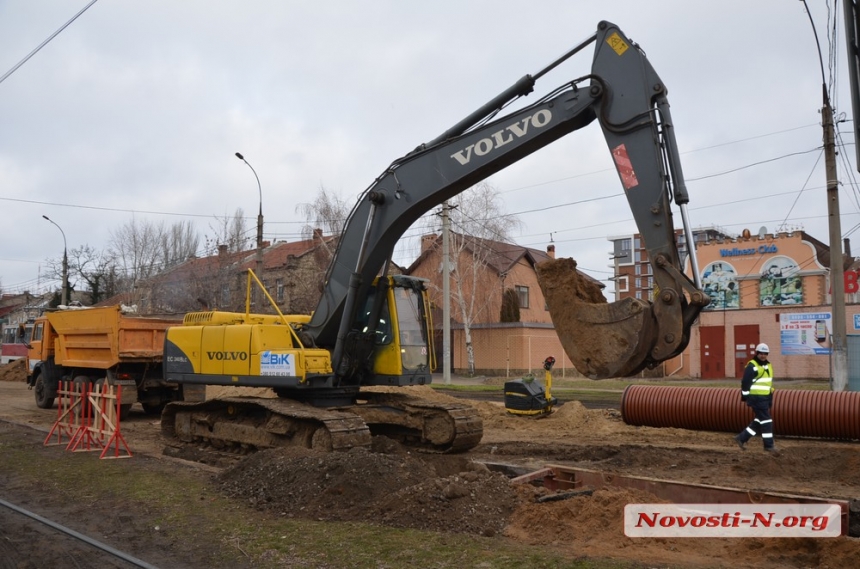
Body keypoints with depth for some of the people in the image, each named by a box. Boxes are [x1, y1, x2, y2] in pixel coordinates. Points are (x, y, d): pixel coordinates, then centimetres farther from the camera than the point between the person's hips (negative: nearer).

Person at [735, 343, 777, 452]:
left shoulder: (768, 365, 15)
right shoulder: (752, 366, -12)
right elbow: (745, 382, -15)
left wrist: (771, 398, 22)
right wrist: (745, 397, -16)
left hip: (765, 398, 9)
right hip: (756, 398, -9)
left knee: (759, 421, 11)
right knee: (766, 420, -6)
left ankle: (742, 437, 19)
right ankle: (768, 445, 2)